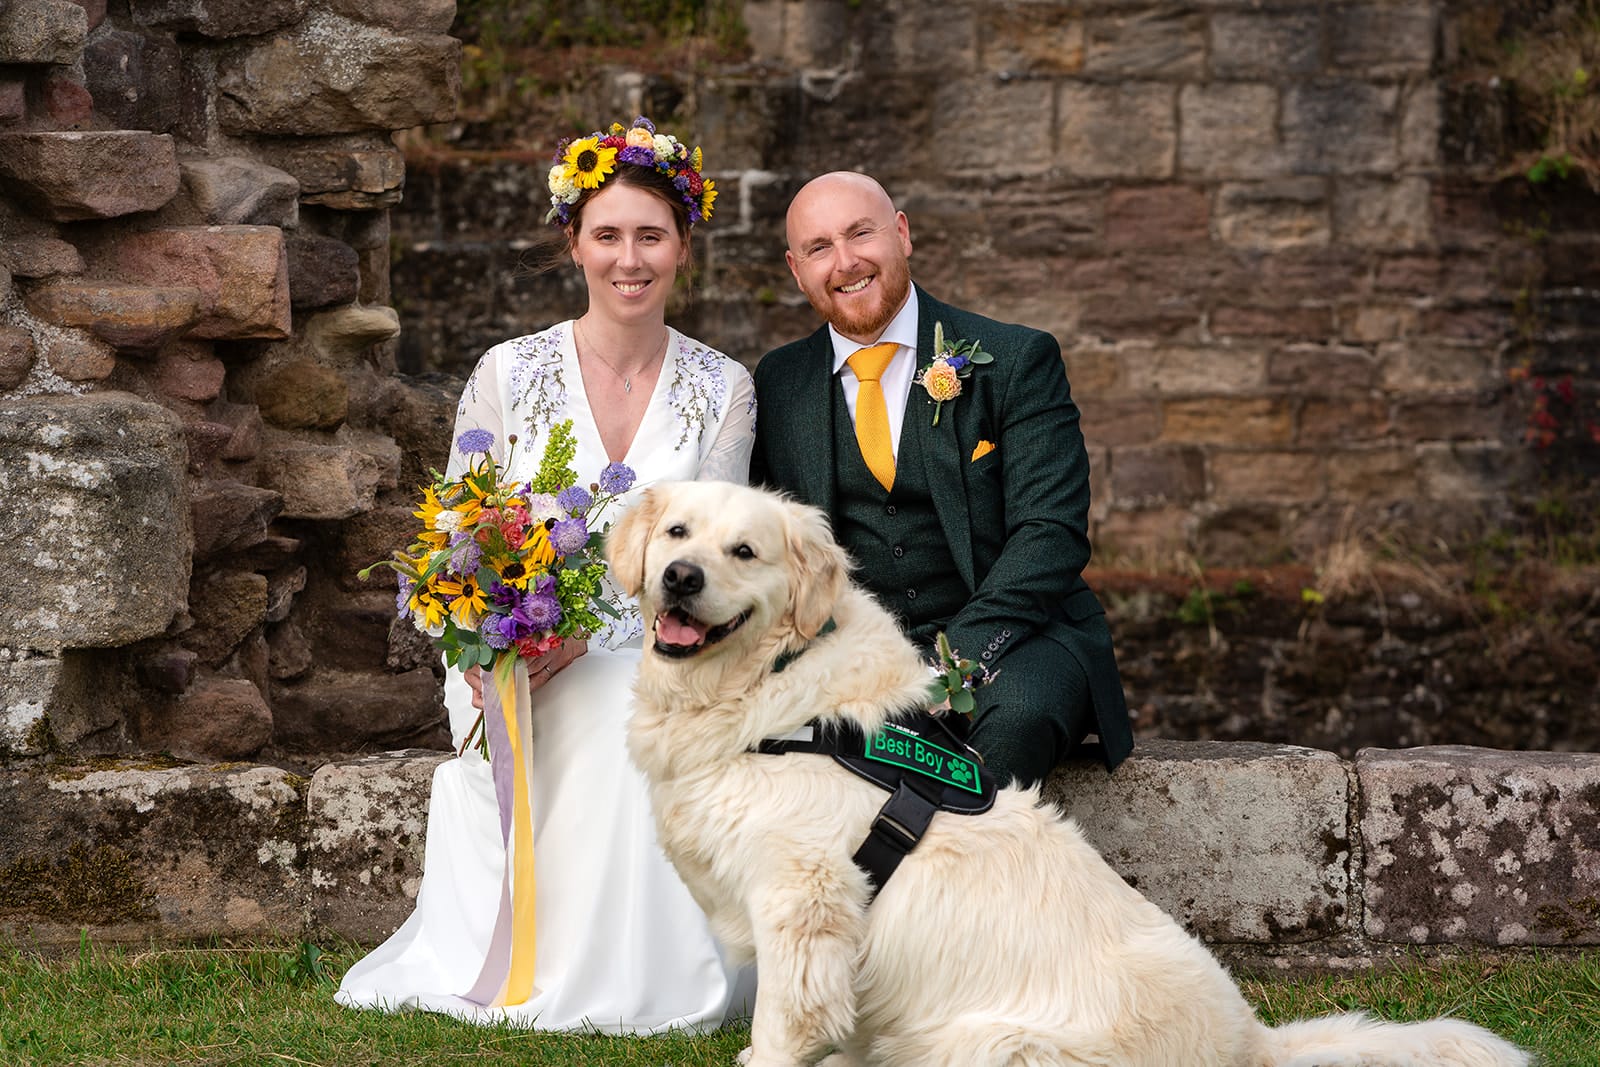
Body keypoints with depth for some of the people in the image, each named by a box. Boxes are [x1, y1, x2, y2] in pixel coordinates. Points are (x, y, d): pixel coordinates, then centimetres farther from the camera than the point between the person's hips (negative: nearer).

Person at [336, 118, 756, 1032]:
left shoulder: (724, 390, 4)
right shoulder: (509, 374, 2)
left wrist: (584, 633, -20)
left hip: (652, 661, 1)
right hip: (515, 676, 0)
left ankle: (616, 973, -15)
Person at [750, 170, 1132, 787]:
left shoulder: (1017, 360, 2)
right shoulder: (778, 384, 13)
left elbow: (1051, 533, -7)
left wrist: (960, 658, -21)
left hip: (1008, 641, -2)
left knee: (1013, 721, -37)